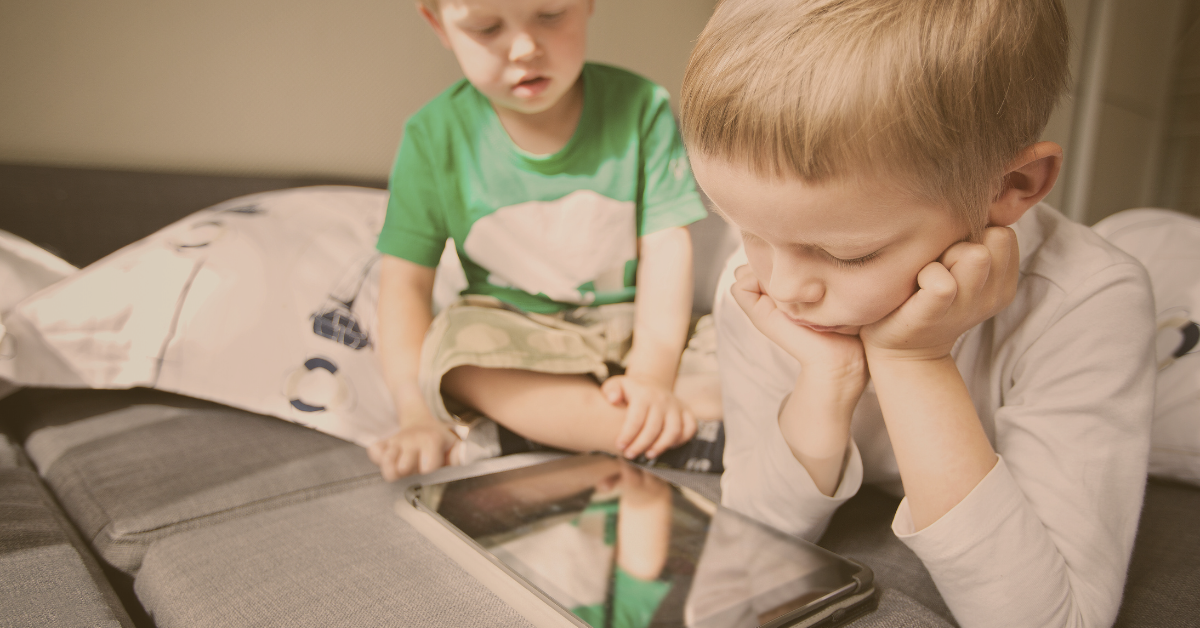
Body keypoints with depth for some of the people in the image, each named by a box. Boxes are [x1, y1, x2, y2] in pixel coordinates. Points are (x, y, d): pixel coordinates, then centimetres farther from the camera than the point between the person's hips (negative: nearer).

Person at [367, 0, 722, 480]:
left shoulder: (640, 107, -9)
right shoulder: (435, 136, -8)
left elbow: (664, 246, -11)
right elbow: (405, 280, -7)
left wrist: (653, 372, -25)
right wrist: (416, 413, -18)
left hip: (633, 328, 1)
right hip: (510, 332, 0)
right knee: (457, 342, -33)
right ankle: (681, 436, -30)